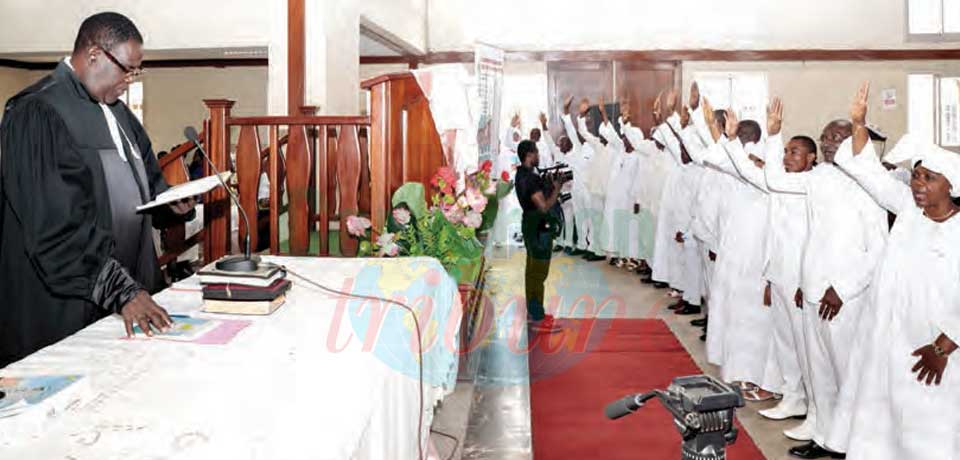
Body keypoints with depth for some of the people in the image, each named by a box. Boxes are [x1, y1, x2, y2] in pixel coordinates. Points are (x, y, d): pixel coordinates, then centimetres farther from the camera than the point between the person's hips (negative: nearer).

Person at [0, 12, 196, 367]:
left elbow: (145, 179, 22)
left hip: (133, 287, 8)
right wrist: (120, 291, -25)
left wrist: (172, 203, -1)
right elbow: (56, 224, -21)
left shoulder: (117, 111, 13)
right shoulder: (37, 113, -14)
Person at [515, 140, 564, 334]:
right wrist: (557, 189, -13)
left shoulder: (522, 174, 10)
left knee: (532, 270, 16)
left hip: (531, 225, 10)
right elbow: (544, 206, -25)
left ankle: (533, 312, 26)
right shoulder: (531, 178, -22)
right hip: (539, 228, -10)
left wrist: (549, 185, 6)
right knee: (539, 273, -5)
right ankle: (538, 319, 0)